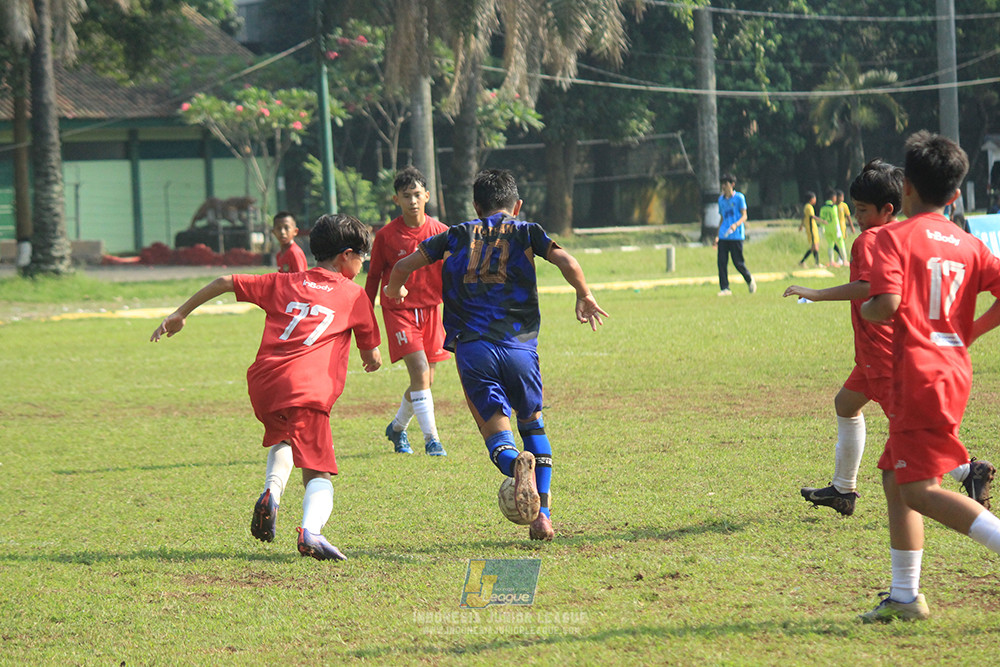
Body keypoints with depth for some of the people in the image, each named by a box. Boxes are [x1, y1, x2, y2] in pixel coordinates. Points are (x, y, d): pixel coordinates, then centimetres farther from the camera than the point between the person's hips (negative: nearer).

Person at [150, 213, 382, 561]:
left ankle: (272, 490, 6)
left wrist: (180, 314, 27)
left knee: (281, 439, 34)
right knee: (317, 475, 0)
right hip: (308, 389, -4)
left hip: (263, 385, 4)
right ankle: (310, 529, -30)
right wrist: (373, 360, 47)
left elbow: (225, 282, 20)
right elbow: (371, 355, 22)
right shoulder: (355, 296, 15)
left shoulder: (283, 283, 23)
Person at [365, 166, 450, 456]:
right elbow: (373, 277, 3)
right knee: (419, 370, -18)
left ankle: (397, 428, 33)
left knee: (426, 379, 8)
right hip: (398, 309, -3)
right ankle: (431, 438, -14)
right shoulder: (386, 236, -7)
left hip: (430, 308, 3)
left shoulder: (441, 231, -2)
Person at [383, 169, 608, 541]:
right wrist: (584, 297, 12)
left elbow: (404, 266, 16)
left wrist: (395, 290, 38)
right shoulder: (526, 233, 12)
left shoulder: (456, 236, 17)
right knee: (533, 425, 21)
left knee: (498, 437, 4)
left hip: (471, 347, 0)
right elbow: (566, 261, -4)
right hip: (519, 346, 0)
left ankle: (517, 464, -33)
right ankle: (542, 516, 8)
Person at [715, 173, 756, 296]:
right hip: (723, 235, 5)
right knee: (722, 262, -5)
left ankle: (750, 280, 22)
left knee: (738, 262, -4)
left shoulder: (739, 197, 0)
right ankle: (725, 288, -3)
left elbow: (744, 216, -4)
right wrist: (717, 236, 18)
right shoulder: (721, 199, 16)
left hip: (736, 235, -5)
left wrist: (736, 225, -24)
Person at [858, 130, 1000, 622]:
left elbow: (886, 305, -20)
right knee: (895, 478, 15)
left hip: (920, 376, -8)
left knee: (921, 490, -10)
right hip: (955, 371, 8)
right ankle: (904, 596, 17)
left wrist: (864, 309, 3)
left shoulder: (895, 237, -7)